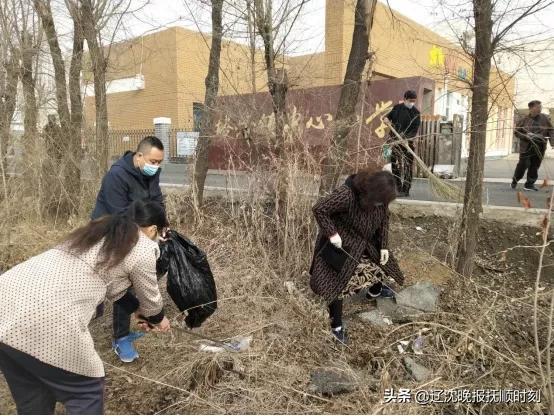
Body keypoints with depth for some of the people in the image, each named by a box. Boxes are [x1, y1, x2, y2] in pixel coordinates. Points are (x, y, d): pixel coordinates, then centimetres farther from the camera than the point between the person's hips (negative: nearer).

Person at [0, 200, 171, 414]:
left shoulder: (99, 228, 24)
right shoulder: (142, 248, 2)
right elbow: (150, 299, 17)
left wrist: (137, 310, 44)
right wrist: (158, 319, 37)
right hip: (44, 321, -8)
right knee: (86, 392, 15)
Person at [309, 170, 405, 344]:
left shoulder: (381, 198, -16)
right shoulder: (346, 195, -38)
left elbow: (384, 219, 1)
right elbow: (319, 209, -31)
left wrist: (384, 246, -3)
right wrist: (332, 233, -31)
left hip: (367, 242, 6)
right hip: (341, 243, -6)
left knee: (380, 265, 21)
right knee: (338, 282, -2)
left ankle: (375, 291, 56)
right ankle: (336, 326, 17)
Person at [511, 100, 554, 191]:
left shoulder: (544, 118, 5)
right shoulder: (524, 120, -2)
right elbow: (517, 132, 4)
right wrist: (526, 136, -13)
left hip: (539, 148, 3)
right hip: (526, 147, -3)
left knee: (535, 166, 5)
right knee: (523, 164, -3)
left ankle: (530, 184, 17)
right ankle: (515, 181, 20)